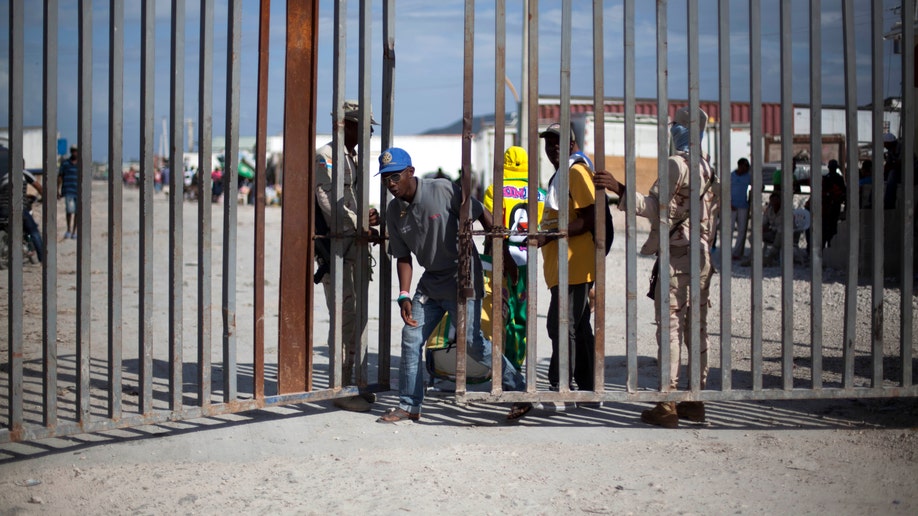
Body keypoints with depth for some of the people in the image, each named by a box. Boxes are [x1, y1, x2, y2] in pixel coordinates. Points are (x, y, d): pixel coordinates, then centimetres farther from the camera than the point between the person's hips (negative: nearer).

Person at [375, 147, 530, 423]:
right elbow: (403, 257, 6)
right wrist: (404, 296, -6)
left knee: (472, 342, -11)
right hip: (431, 281, 7)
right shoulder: (394, 213, 1)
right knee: (411, 338, 3)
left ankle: (520, 392, 1)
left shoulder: (443, 191, -17)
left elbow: (483, 215, -10)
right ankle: (409, 406, 15)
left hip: (463, 277, -6)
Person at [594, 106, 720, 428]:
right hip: (702, 256, 8)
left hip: (676, 256, -8)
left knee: (671, 328, -6)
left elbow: (656, 208, -18)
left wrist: (620, 190, -19)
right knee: (697, 328, 10)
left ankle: (667, 405, -6)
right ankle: (696, 400, 15)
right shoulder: (709, 168, 13)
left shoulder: (676, 163, -12)